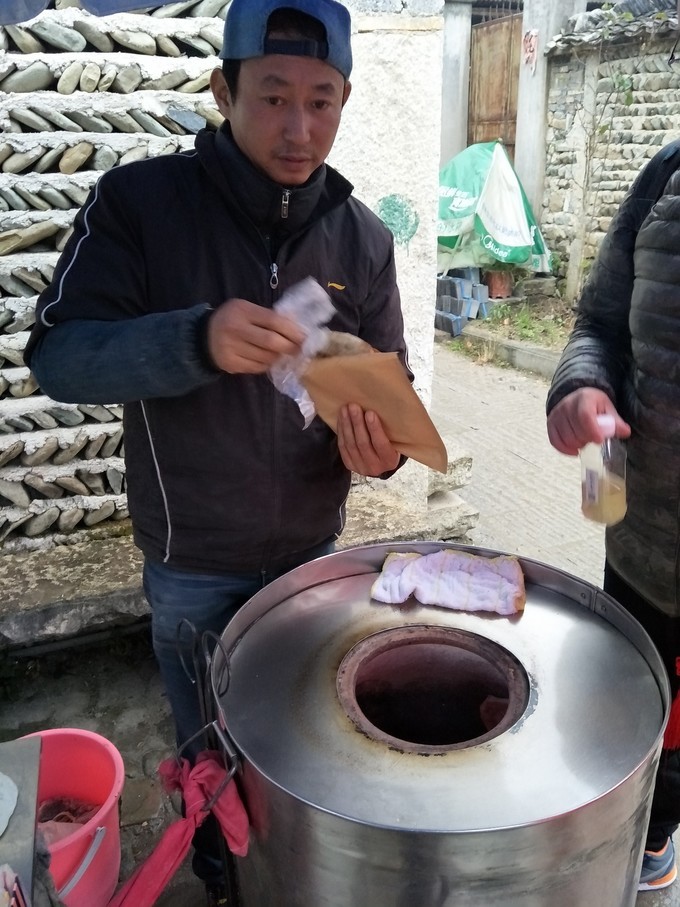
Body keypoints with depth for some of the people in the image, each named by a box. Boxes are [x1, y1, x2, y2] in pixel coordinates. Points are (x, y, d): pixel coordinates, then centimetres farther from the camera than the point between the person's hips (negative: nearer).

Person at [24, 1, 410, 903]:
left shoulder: (361, 236, -5)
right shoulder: (139, 202, -14)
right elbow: (57, 354, -19)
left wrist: (381, 444, -23)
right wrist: (196, 339, -38)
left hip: (314, 549, 3)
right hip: (193, 565, -2)